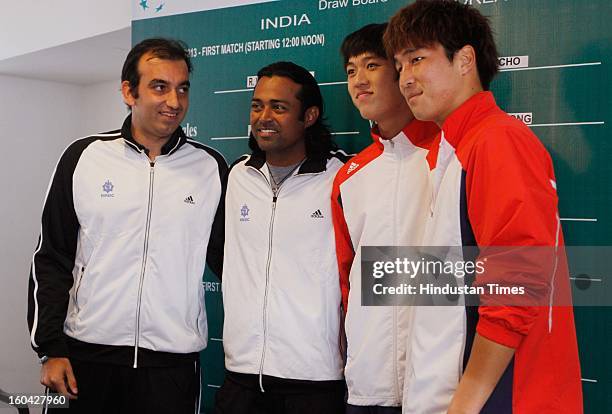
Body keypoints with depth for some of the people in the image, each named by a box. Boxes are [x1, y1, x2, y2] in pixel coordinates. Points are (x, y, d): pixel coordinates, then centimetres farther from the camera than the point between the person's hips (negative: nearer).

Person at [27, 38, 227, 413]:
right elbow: (51, 259, 4)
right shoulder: (84, 157, 1)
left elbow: (228, 259, 7)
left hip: (174, 362, 0)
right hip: (87, 357, 0)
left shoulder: (210, 167, 1)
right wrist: (50, 348, -1)